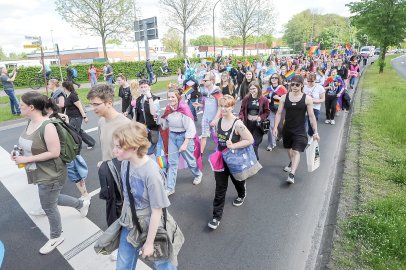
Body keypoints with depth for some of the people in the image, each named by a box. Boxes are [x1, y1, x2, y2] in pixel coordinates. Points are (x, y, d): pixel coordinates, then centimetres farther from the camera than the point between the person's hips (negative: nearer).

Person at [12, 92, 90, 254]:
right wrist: (20, 155, 0)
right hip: (40, 173, 9)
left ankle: (56, 237, 35)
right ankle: (81, 204, 48)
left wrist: (27, 159, -23)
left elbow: (54, 152, -28)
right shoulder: (30, 122, -1)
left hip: (50, 174, -9)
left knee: (49, 207, 10)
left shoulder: (47, 126, -28)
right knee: (52, 200, 26)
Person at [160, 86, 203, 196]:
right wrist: (161, 121, -11)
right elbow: (166, 124, 10)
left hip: (184, 136, -5)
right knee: (172, 162, 6)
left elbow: (190, 129, -21)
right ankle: (170, 188, 15)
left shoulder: (184, 109, -22)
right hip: (172, 136, 5)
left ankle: (198, 174, 46)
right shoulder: (169, 108, -3)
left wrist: (185, 144, -23)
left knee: (189, 159, 15)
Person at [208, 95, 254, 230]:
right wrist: (219, 151, 7)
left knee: (237, 180, 24)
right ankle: (217, 216, 13)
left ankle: (242, 195, 59)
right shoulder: (219, 121, -4)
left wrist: (233, 146, -28)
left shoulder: (237, 124, -22)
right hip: (221, 158, 4)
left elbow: (250, 140, -21)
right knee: (220, 188, 4)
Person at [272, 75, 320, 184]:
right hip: (287, 129, 4)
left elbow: (311, 116, -6)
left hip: (300, 130, -3)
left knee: (296, 151, -12)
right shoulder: (284, 97, -3)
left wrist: (315, 132, -8)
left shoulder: (307, 99, -9)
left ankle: (292, 174, -13)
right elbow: (279, 113, -1)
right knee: (289, 148, 22)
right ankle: (292, 163, 49)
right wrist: (275, 127, -11)